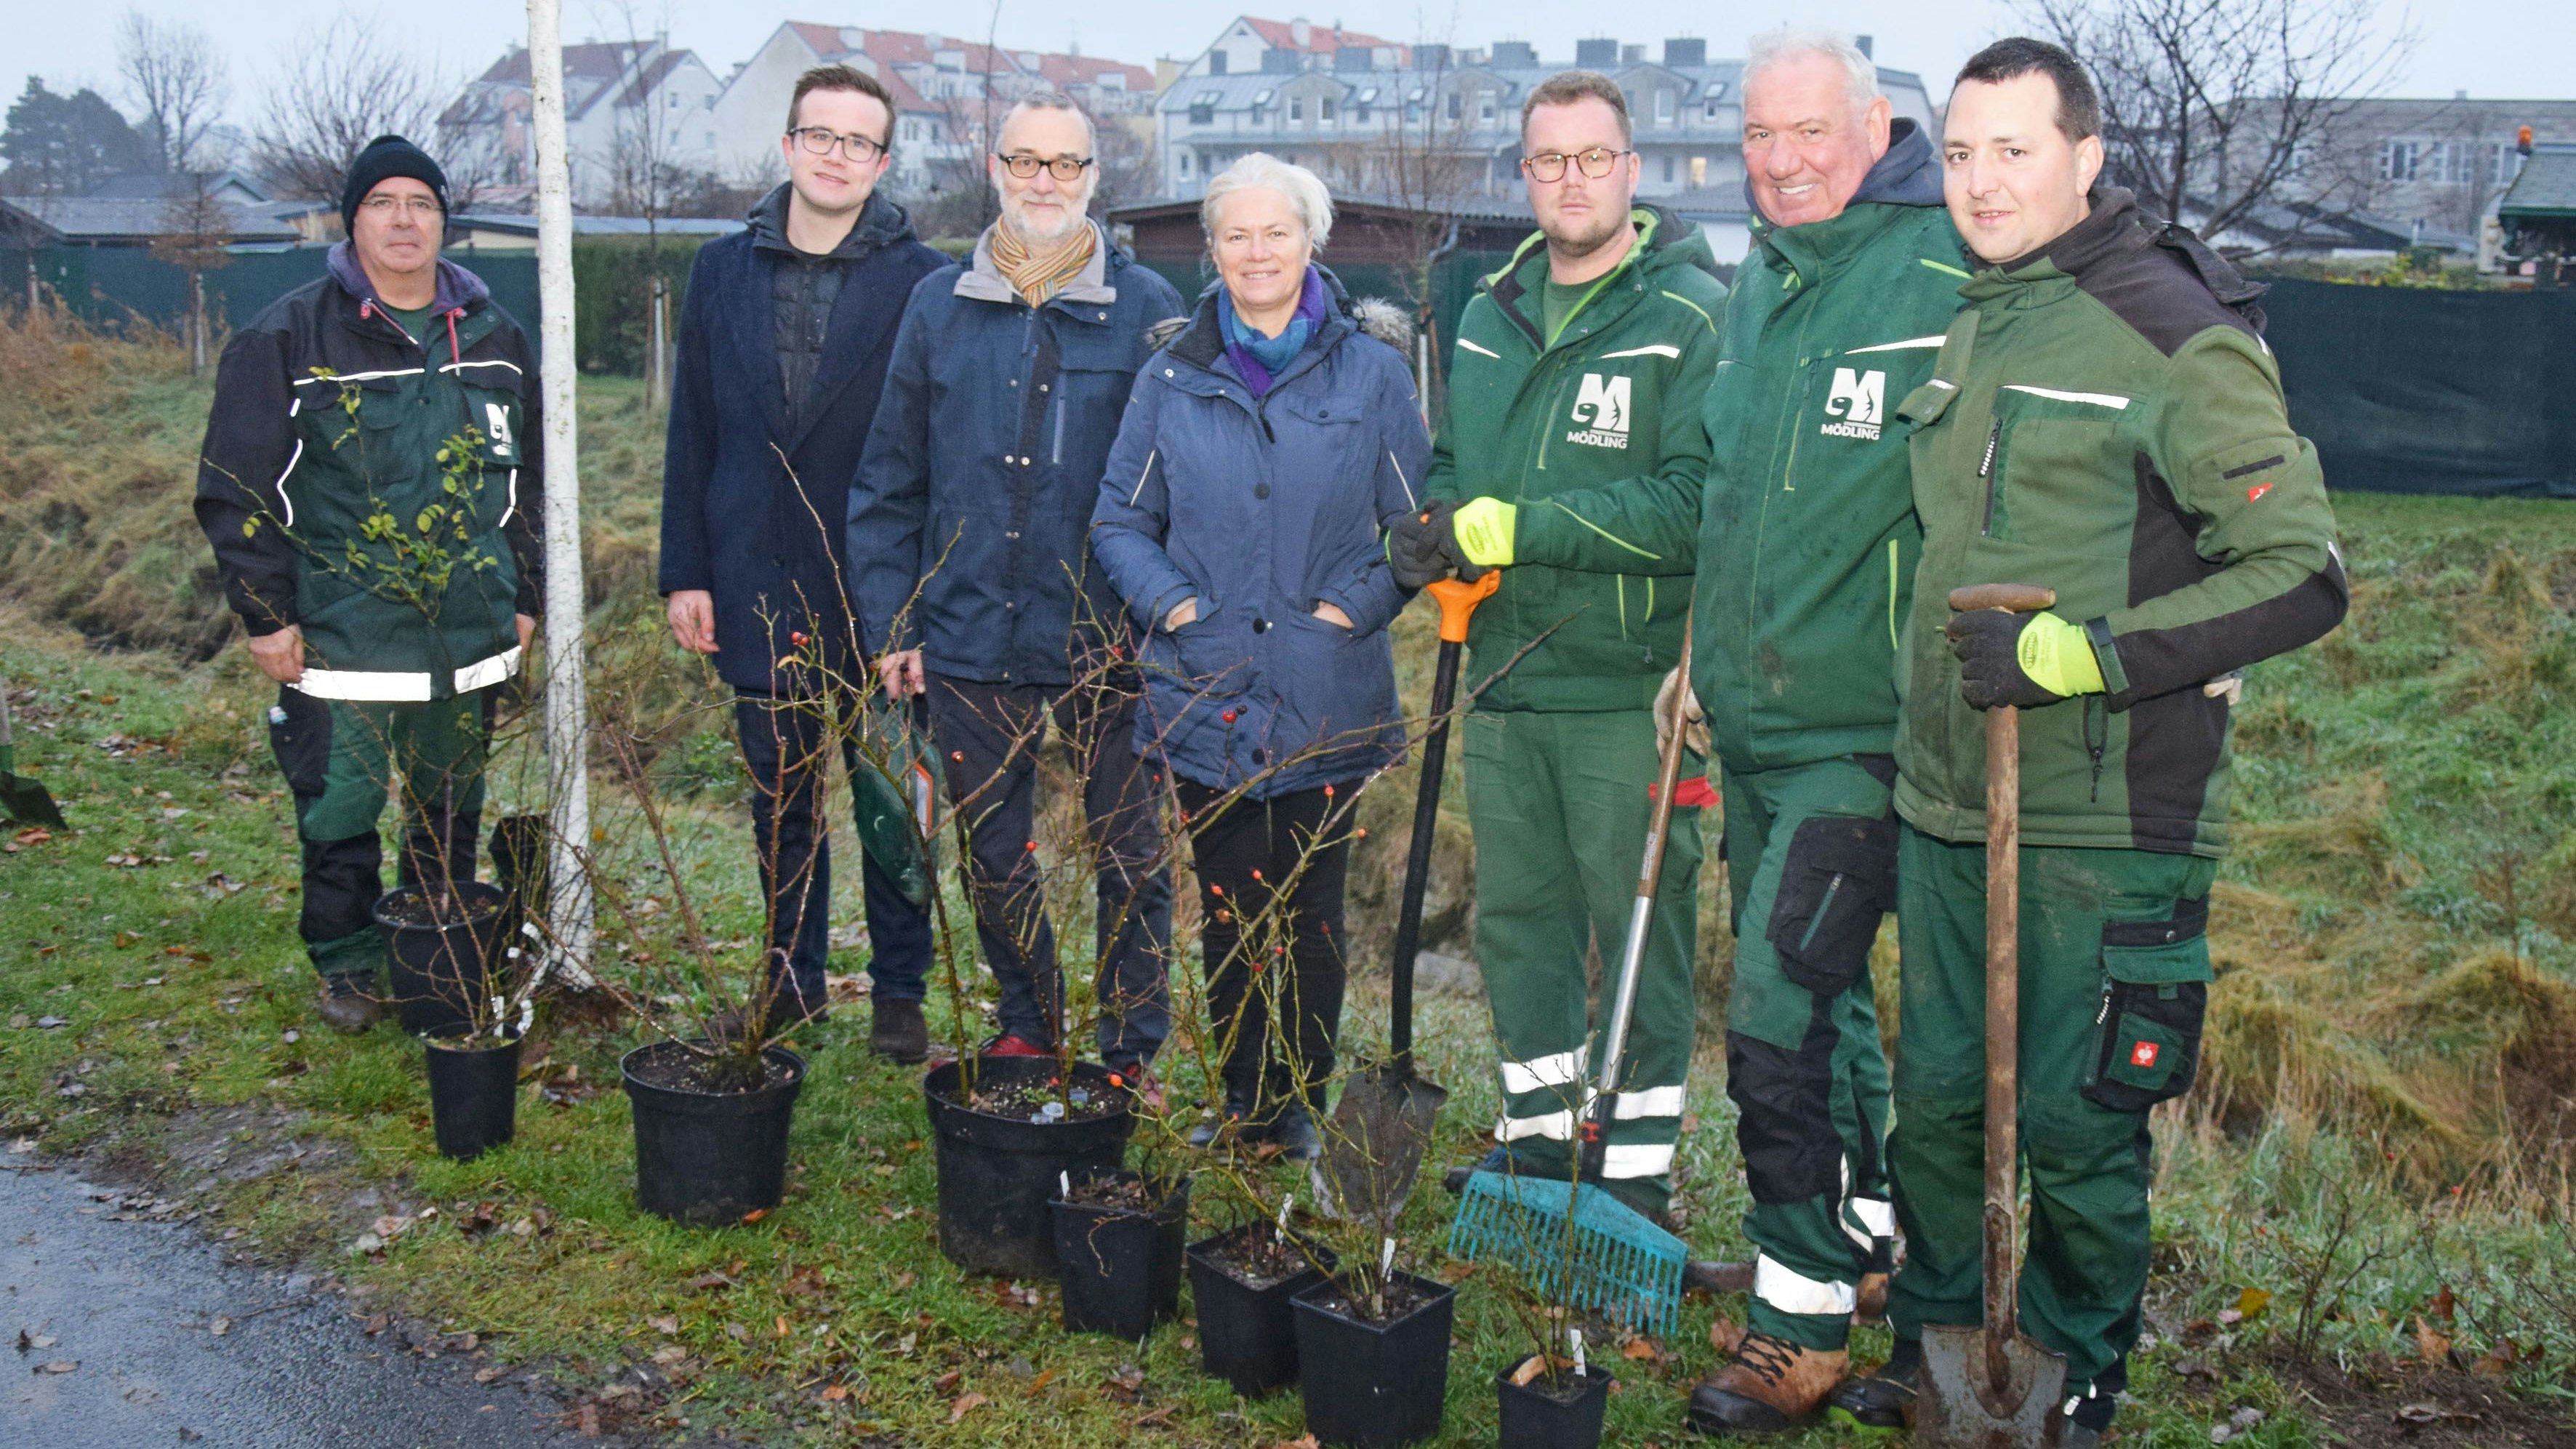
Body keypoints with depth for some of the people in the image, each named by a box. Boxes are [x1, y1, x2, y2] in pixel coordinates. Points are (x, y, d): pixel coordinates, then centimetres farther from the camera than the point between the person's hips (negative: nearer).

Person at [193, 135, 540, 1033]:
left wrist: (523, 596, 14)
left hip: (469, 639, 4)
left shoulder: (492, 339, 9)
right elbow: (236, 487, -4)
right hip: (338, 642, -3)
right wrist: (266, 613, -7)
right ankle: (347, 967, 21)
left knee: (451, 815, 13)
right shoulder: (289, 338, -5)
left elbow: (528, 480, 17)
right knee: (338, 815, 2)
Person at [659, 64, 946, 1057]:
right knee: (780, 804, 15)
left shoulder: (921, 283, -5)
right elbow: (692, 434, 8)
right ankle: (792, 982, 29)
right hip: (759, 592, 3)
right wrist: (685, 571, 4)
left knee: (890, 806, 6)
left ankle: (899, 992, 20)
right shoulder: (723, 271, 6)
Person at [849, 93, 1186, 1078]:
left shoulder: (1147, 311, -1)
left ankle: (1133, 1050, 22)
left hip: (1107, 639, -2)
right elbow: (890, 481, 9)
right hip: (970, 638, 3)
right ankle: (1026, 1029, 33)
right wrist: (891, 622, 4)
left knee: (1129, 857, 7)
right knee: (994, 857, 14)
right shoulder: (940, 307, 7)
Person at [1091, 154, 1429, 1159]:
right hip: (1205, 698, 2)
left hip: (1328, 705, -1)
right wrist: (1168, 601, -4)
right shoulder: (1175, 373, 6)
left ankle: (1299, 1106, 22)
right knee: (1227, 911, 9)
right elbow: (1120, 521, 12)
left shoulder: (1370, 368, 1)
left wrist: (1358, 604, -7)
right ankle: (1243, 1102, 24)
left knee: (1309, 913, 6)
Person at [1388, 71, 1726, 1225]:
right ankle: (1537, 1136, 32)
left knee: (1641, 927, 3)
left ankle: (1639, 1171, 16)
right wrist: (1433, 527, 0)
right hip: (1506, 676, 7)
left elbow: (1696, 502, -20)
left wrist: (1516, 526, -22)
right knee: (1516, 917, 16)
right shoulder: (1490, 311, 12)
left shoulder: (1693, 314, -10)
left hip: (1627, 686, -6)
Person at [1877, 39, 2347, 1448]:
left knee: (2078, 1122, 4)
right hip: (1945, 804, 7)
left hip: (2104, 818, -7)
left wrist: (2080, 655, -21)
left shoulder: (2180, 337, -11)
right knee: (1934, 1099, 16)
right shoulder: (1966, 325, 12)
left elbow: (2304, 576, -15)